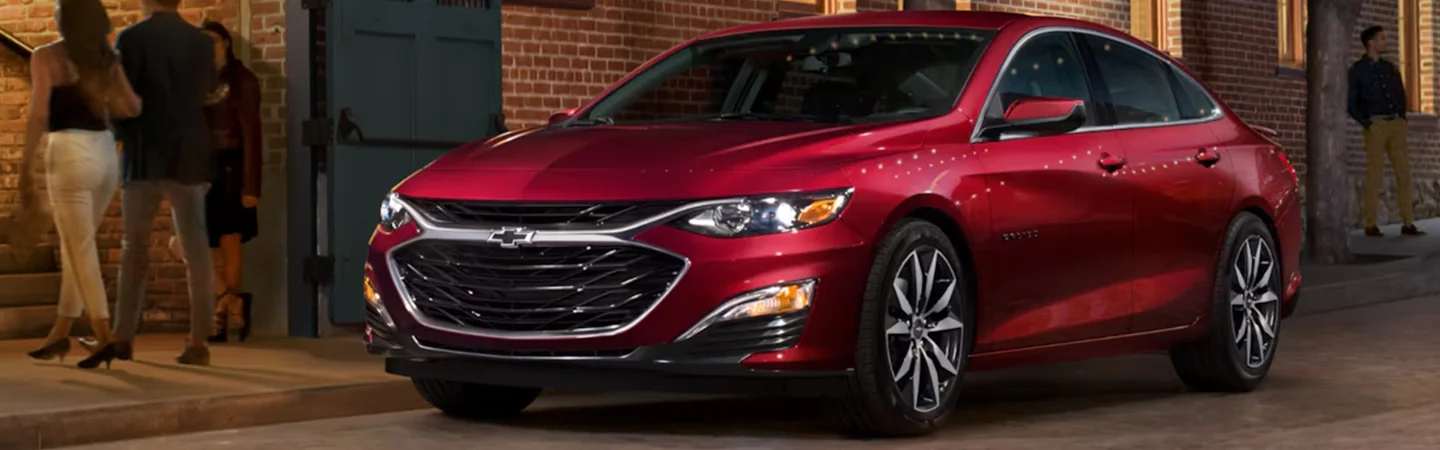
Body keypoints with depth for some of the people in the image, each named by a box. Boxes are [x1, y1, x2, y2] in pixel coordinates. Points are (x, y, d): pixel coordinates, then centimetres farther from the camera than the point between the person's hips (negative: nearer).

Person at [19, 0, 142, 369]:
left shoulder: (46, 57, -4)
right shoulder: (107, 57, 9)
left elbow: (38, 116, -10)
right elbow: (133, 108, 1)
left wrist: (25, 168, -6)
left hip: (71, 153, -6)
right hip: (106, 154, 6)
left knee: (81, 250, -2)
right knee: (75, 245, 17)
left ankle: (105, 338, -8)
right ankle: (61, 332, 23)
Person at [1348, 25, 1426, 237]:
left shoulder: (1390, 68, 16)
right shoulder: (1357, 70, 2)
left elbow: (1400, 94, 24)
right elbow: (1351, 104, -1)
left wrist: (1403, 118, 9)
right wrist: (1367, 124, -10)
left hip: (1396, 124, 5)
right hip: (1376, 125, -5)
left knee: (1404, 173, 0)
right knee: (1374, 175, -6)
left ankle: (1408, 223, 2)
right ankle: (1371, 225, -3)